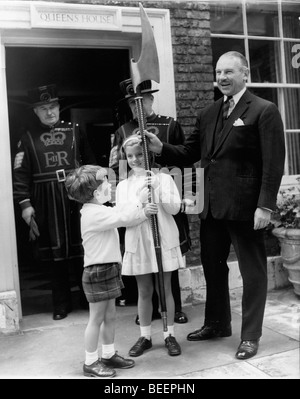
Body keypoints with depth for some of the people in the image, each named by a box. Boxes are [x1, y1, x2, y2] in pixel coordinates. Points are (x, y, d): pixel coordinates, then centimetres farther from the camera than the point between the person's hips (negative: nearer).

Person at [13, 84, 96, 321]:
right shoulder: (29, 137, 5)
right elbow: (21, 173, 0)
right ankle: (62, 303, 19)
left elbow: (91, 163, 8)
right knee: (56, 254, 7)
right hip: (47, 203, 0)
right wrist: (24, 203, -8)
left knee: (81, 250, 7)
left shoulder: (74, 130, 7)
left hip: (77, 197, 0)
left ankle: (89, 296, 22)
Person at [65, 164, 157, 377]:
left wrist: (144, 212, 0)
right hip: (98, 271, -10)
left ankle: (109, 355, 31)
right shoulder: (94, 213, -21)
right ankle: (91, 362, 14)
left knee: (110, 316, 18)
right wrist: (140, 201, -16)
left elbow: (123, 215, 15)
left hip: (108, 269, 10)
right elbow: (123, 218, -28)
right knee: (97, 318, 1)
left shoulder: (100, 211, 13)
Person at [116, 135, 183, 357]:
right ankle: (145, 336, 23)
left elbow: (174, 208, -8)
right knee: (144, 291, 10)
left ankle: (169, 335, 20)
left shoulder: (163, 178, 0)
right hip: (138, 243, 2)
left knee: (165, 289, 7)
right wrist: (139, 199, -16)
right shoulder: (123, 186, 6)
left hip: (163, 240, -2)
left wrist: (157, 189, -18)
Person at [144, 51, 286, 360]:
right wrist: (161, 148, -6)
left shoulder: (264, 111, -6)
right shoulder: (207, 114, 13)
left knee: (252, 271, 8)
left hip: (245, 206, -6)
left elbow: (273, 163, -11)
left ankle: (251, 335, 23)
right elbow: (190, 154, 11)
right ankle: (217, 323, 37)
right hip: (212, 206, 7)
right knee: (212, 267, 17)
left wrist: (265, 206, -17)